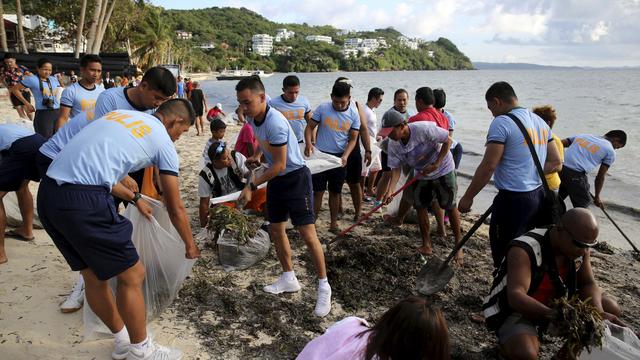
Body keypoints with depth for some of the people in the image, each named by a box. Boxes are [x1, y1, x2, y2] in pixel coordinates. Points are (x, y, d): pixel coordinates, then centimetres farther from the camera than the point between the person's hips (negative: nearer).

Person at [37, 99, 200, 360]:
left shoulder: (119, 114, 23)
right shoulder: (163, 142, 5)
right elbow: (175, 209, 11)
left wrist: (134, 198, 43)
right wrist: (190, 245, 28)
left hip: (47, 192, 9)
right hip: (83, 201, -8)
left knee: (94, 276, 21)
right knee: (132, 276, 8)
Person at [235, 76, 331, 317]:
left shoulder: (275, 123, -28)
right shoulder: (253, 118, -2)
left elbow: (279, 166, -25)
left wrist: (252, 186, -19)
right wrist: (258, 155, 4)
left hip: (295, 178, -9)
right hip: (276, 179, 9)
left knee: (307, 233, -8)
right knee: (275, 229, 14)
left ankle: (324, 287, 6)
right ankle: (289, 279, 30)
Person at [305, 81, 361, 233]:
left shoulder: (354, 114, -4)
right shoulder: (322, 108, -8)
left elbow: (353, 139, -2)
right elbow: (310, 127, -2)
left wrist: (345, 156, -18)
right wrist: (308, 143, -21)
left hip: (339, 157, 2)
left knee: (335, 192, 12)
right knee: (318, 191, 0)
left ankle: (334, 223, 25)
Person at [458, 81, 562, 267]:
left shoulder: (502, 122, -14)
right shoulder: (540, 122, 12)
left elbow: (488, 166, -18)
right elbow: (556, 163, 13)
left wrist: (467, 197, -10)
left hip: (513, 200, -8)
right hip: (538, 196, 9)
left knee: (505, 258, 2)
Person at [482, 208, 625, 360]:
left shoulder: (580, 247, -8)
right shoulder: (523, 250, -32)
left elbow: (589, 283, 0)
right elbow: (515, 297, -40)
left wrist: (598, 313, -21)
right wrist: (556, 316, -54)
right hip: (517, 310, -7)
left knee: (611, 309, -4)